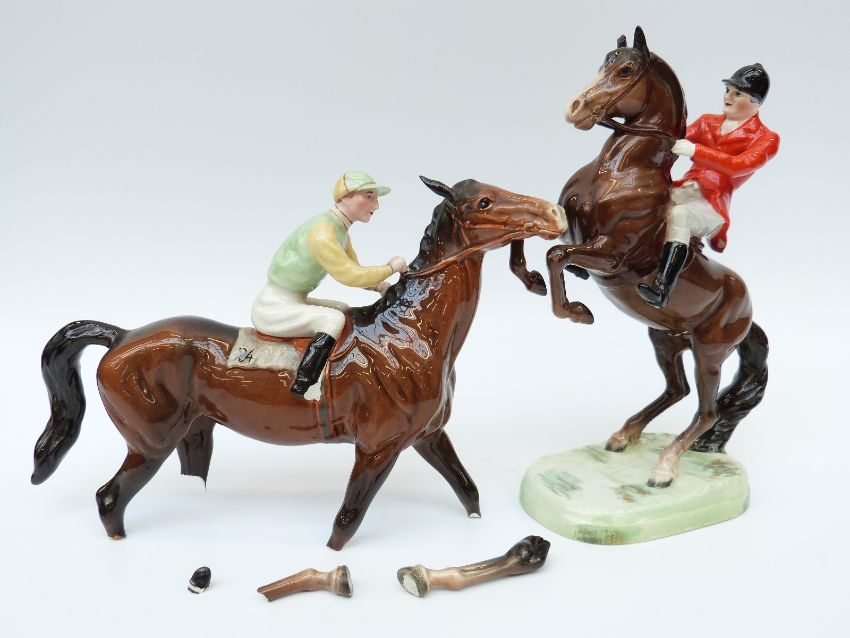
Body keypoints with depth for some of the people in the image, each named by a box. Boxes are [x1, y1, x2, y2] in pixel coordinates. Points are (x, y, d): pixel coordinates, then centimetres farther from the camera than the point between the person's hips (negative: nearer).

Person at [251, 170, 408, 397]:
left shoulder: (340, 230, 6)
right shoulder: (322, 232, -24)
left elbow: (353, 270, 16)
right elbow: (349, 276, -27)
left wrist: (381, 286, -2)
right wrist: (391, 267, -15)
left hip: (292, 302, 10)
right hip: (273, 309, -10)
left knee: (345, 311, 18)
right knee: (334, 319, -24)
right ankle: (302, 387, -27)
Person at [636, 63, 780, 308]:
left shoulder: (766, 139, 7)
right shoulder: (707, 123, 24)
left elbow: (740, 165, -12)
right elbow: (674, 141, 20)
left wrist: (694, 150, -22)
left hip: (712, 205, -5)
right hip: (683, 191, 6)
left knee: (679, 213, -38)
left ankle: (662, 289, -50)